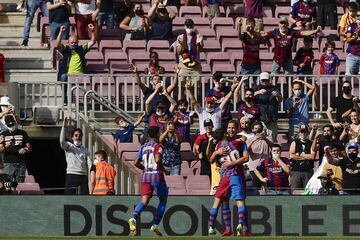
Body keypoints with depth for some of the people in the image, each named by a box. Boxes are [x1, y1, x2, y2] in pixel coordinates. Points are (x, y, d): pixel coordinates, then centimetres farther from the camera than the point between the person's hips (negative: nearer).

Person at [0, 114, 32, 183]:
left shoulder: (23, 133, 10)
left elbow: (29, 148, 10)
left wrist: (25, 149, -14)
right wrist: (6, 146, -21)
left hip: (20, 164, 1)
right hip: (8, 164, -1)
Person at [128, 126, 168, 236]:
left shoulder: (143, 147, 12)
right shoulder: (158, 146, -5)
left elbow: (136, 163, 10)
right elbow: (158, 160, -22)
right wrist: (163, 169, -5)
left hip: (145, 177, 5)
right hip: (157, 176, -5)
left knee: (144, 201, -5)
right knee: (163, 200, 14)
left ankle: (134, 218, -33)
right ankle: (155, 225, 9)